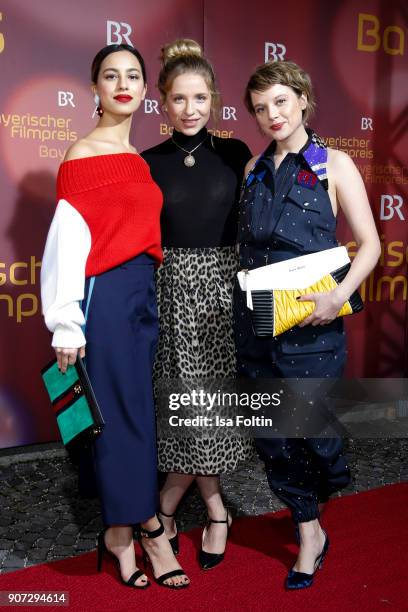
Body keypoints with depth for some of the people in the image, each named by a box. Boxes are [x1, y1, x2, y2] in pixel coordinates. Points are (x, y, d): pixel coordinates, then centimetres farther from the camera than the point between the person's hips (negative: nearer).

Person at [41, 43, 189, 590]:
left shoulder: (139, 160, 15)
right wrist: (67, 324, -16)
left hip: (143, 292, 7)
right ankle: (148, 528, 17)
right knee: (127, 412, 0)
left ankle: (121, 531, 24)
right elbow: (68, 241, -13)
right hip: (106, 294, -7)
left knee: (132, 411, 11)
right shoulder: (83, 155, -8)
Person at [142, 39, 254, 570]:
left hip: (225, 286, 1)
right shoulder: (148, 164, 2)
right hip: (174, 288, 0)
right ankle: (216, 510, 20)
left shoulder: (235, 155, 3)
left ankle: (168, 503, 23)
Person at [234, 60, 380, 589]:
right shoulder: (254, 170, 13)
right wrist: (244, 295, 4)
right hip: (254, 322, 5)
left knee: (314, 427, 1)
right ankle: (310, 535, 28)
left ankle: (330, 484, 37)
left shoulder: (333, 165, 0)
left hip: (312, 324, -4)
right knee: (271, 433, 9)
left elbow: (369, 244, -4)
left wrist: (339, 297, -19)